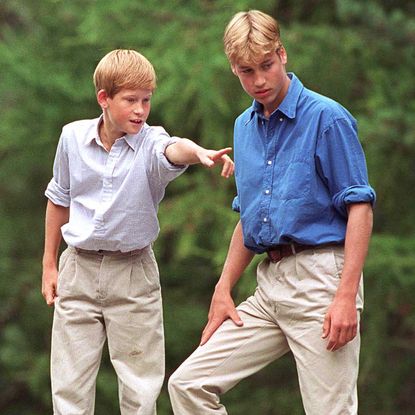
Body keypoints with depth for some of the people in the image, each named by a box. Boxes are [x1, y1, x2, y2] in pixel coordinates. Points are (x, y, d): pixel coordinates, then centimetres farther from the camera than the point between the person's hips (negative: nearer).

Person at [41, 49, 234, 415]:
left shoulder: (150, 142, -11)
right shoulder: (73, 137, -2)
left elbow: (173, 149, -37)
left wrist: (200, 152, -61)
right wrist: (49, 264, 15)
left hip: (133, 273, -2)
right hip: (78, 268, 2)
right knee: (69, 384, 6)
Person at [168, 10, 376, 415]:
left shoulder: (327, 118, -7)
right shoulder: (244, 127, 15)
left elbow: (360, 207, -11)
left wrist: (346, 295, -19)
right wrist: (223, 290, 16)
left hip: (320, 279, -7)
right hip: (268, 286, 7)